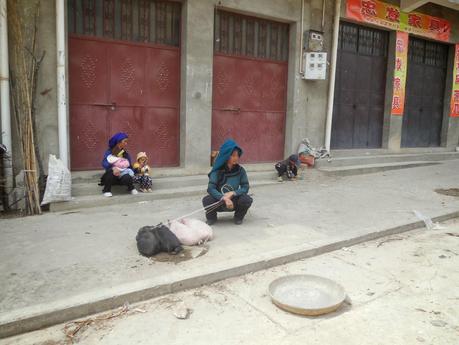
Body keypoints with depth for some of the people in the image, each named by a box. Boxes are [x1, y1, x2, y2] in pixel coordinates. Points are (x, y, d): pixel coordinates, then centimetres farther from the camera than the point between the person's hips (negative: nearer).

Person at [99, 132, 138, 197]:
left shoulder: (126, 154, 3)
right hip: (111, 177, -1)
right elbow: (104, 163, -23)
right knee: (111, 171, -35)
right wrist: (113, 168, -41)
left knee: (127, 178, -32)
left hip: (121, 176, 2)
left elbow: (129, 167, 3)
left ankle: (131, 188, 2)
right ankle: (107, 190, -13)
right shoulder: (109, 152, -8)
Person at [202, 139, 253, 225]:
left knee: (247, 200, -28)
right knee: (207, 200, -31)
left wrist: (232, 193, -26)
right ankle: (211, 217, 3)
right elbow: (210, 188, -24)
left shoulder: (240, 170, -10)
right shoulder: (217, 171, -16)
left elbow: (245, 187, -10)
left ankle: (238, 217, 5)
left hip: (234, 201, 2)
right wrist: (224, 199, -37)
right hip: (219, 201, -1)